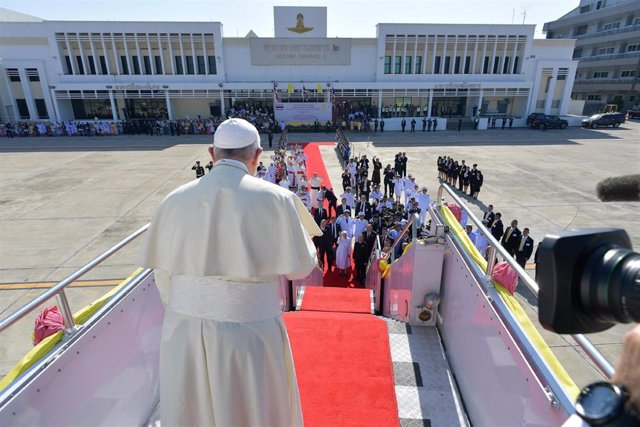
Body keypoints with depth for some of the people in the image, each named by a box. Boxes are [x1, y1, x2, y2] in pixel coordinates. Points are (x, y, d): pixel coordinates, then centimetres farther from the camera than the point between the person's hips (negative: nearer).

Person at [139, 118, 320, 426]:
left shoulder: (175, 200, -2)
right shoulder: (275, 199, -14)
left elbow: (163, 274, 4)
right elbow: (300, 268, -6)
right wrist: (302, 227, 13)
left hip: (184, 332, 4)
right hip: (249, 333, -3)